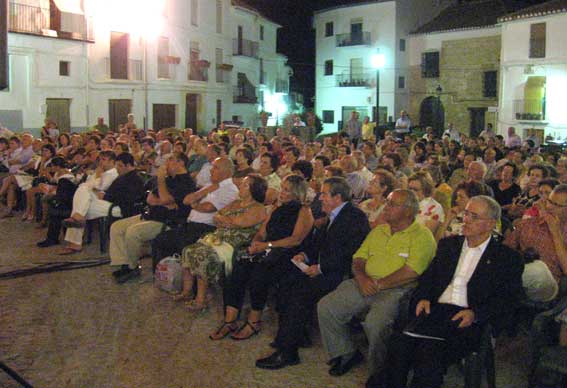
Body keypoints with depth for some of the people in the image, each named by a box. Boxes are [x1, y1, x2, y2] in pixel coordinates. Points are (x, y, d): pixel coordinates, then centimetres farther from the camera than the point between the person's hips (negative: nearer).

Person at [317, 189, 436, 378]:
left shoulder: (422, 235, -4)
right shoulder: (378, 231, 20)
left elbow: (411, 272, -16)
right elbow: (358, 258, 17)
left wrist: (379, 284, -14)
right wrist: (361, 277, -5)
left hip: (398, 290, -7)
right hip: (366, 285, 7)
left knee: (375, 321, -34)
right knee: (325, 306, -8)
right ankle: (346, 353, 9)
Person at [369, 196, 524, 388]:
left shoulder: (507, 258, 8)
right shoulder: (448, 244, 23)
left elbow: (508, 301, 2)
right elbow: (428, 277, 23)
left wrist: (475, 314, -13)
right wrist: (423, 298, 1)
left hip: (466, 320, -4)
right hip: (436, 310, 4)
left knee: (430, 352, -32)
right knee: (399, 343, -27)